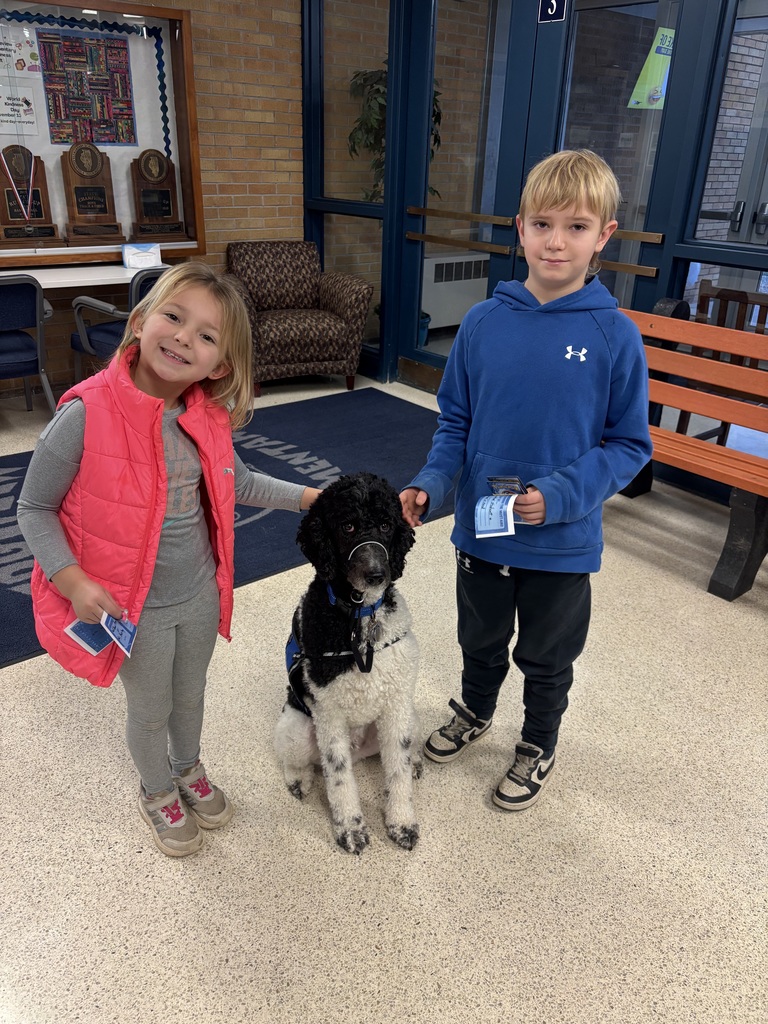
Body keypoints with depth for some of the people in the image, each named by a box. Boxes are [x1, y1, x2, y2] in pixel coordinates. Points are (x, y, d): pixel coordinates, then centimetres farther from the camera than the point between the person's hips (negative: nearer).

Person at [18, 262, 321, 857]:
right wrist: (72, 579, -25)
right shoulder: (87, 414, -25)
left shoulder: (207, 417, -9)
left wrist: (305, 496, 4)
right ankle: (157, 793, 50)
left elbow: (237, 481, 10)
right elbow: (35, 508, -14)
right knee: (150, 710, 20)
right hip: (134, 607, -4)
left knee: (191, 695, 27)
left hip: (200, 594, 4)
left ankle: (189, 770, 57)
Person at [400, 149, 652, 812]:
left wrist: (559, 495, -23)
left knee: (547, 658, 20)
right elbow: (455, 422, 0)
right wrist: (431, 484, -16)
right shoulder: (484, 322, -7)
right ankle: (475, 712, 55)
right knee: (480, 640, 26)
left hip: (563, 540, -2)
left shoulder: (616, 336, -14)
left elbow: (630, 444, -9)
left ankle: (538, 747, 47)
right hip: (480, 528, 3)